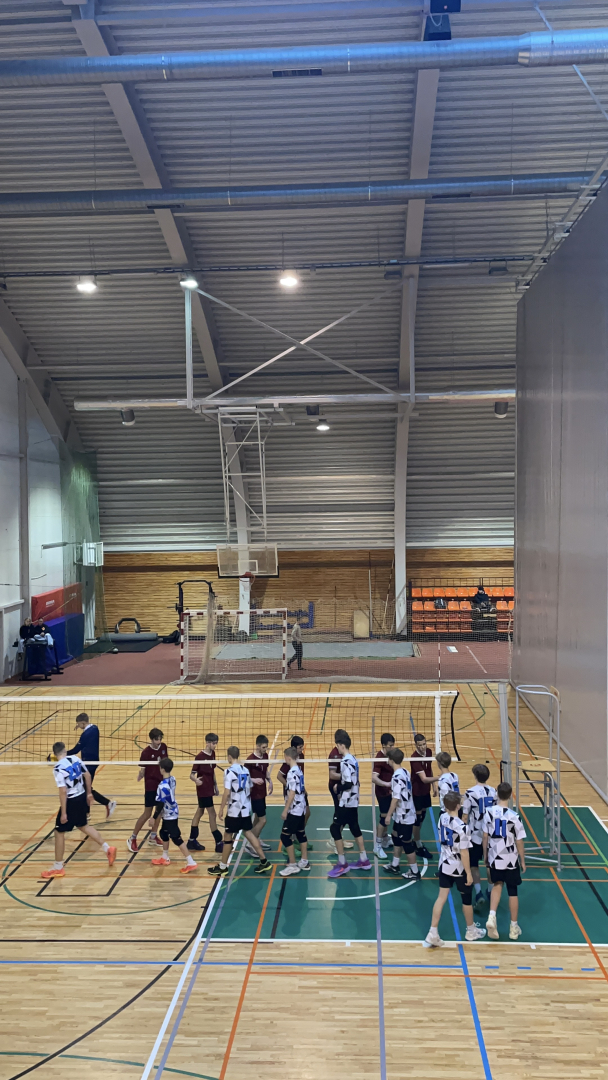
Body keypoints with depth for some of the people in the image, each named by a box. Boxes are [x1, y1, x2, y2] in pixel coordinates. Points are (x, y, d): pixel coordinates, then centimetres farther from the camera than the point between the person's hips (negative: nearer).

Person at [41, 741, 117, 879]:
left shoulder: (58, 768, -19)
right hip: (82, 797, 7)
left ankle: (58, 868, 16)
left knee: (59, 832, 8)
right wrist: (89, 793, 22)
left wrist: (63, 813, -18)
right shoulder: (76, 759, 0)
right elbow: (87, 775, 8)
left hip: (71, 800, -7)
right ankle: (107, 848, 28)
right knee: (83, 826, 26)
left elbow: (63, 791, -22)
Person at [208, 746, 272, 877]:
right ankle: (264, 861, 14)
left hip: (234, 811, -7)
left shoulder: (229, 771, -15)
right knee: (249, 833, 14)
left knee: (228, 837, 5)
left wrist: (221, 809, -10)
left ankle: (222, 867, 14)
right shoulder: (245, 770, 6)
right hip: (246, 809, 7)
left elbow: (227, 793, -18)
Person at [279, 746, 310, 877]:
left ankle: (293, 865, 1)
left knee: (285, 836, -3)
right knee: (301, 834, 16)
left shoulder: (292, 773, -20)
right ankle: (304, 862, 24)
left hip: (294, 810, -9)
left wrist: (285, 811, -16)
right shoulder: (299, 771, 6)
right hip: (301, 808, 9)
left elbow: (292, 793, -21)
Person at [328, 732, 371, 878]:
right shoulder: (353, 759, 8)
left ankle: (342, 864, 0)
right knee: (355, 828, 16)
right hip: (353, 801, 10)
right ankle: (363, 860, 24)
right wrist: (340, 784, 6)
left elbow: (348, 784, -25)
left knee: (335, 828, -4)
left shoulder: (345, 762, -21)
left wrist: (338, 788, -9)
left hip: (346, 802, -10)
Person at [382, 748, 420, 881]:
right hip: (402, 815, 9)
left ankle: (415, 872, 15)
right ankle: (395, 866, 35)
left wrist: (389, 815, -17)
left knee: (407, 843, 3)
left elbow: (396, 798, -24)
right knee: (396, 838, 21)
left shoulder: (397, 776, -24)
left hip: (404, 816, -9)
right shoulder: (405, 772, 3)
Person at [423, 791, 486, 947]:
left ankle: (432, 934, 7)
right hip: (459, 869, -5)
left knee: (441, 897, 9)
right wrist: (469, 873, -13)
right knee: (467, 899, 16)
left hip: (444, 865, 5)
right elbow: (464, 853, -22)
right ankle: (471, 931, 35)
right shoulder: (461, 826, -28)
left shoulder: (442, 818, -8)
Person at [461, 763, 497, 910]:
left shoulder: (470, 792, -15)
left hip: (475, 835, -3)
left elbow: (465, 817, -13)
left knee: (473, 865, 9)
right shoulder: (494, 792, -3)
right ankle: (491, 891, 27)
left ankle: (478, 893, -5)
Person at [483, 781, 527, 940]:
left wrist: (485, 855, 13)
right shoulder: (514, 816, -18)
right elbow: (519, 842, -11)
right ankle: (514, 927, 23)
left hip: (494, 857, 3)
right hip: (510, 859, -2)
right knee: (512, 891, 13)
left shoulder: (489, 812, -9)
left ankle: (492, 916, 3)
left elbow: (485, 837, -1)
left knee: (497, 885, 23)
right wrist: (523, 861, 3)